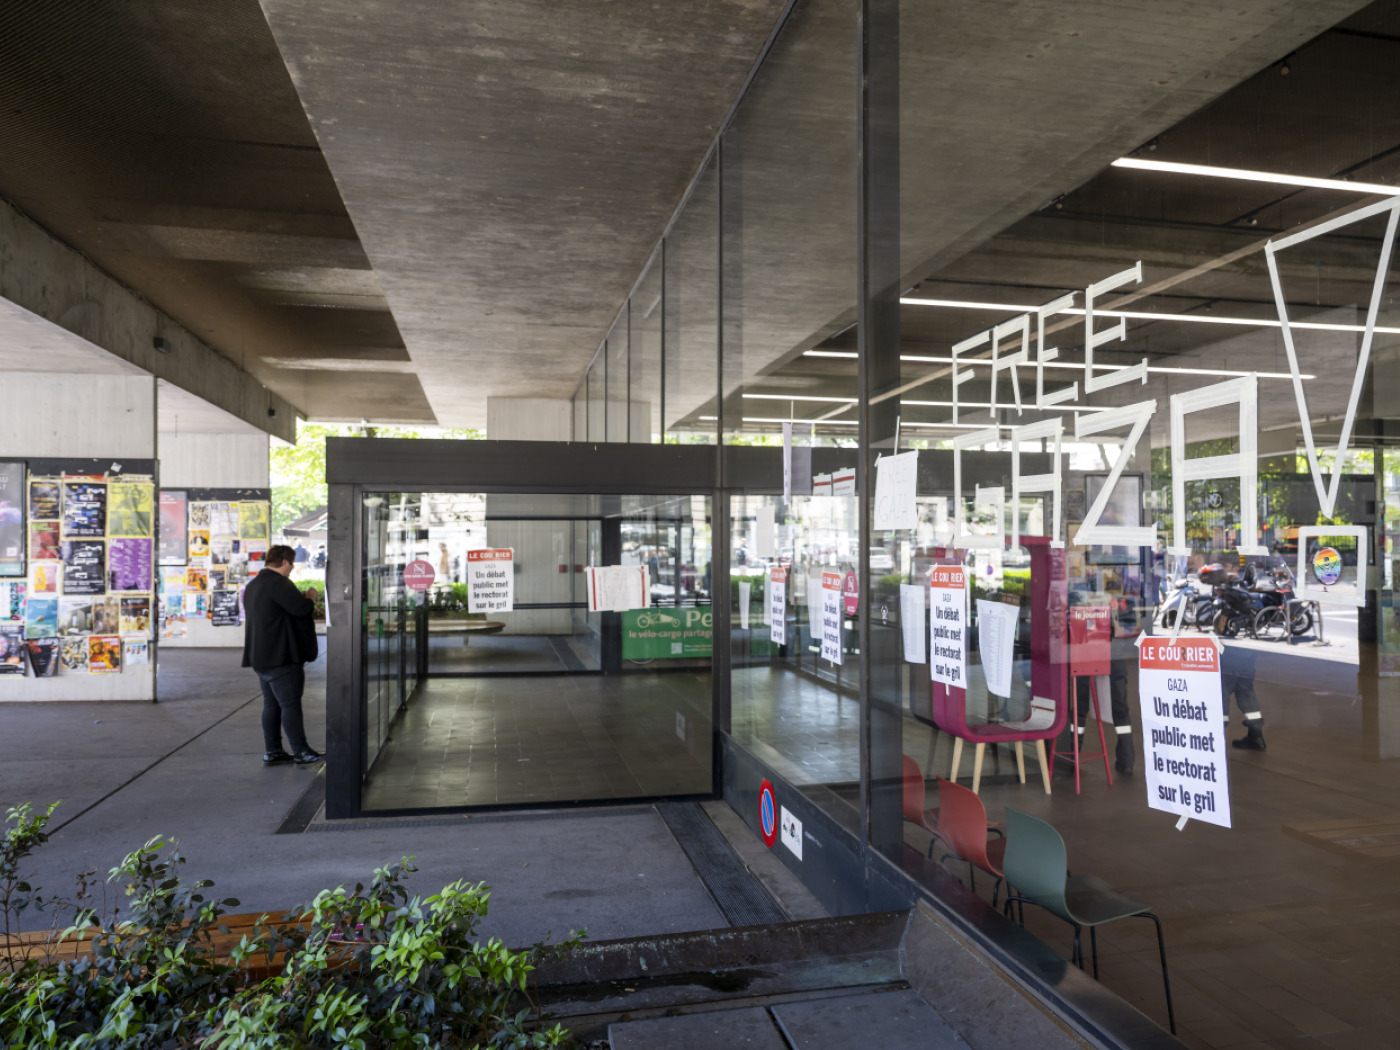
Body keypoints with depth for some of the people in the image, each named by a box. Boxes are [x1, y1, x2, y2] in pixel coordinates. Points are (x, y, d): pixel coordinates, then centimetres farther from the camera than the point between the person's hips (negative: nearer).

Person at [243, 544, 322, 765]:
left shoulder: (253, 585, 17)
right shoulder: (277, 582, -16)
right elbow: (301, 608, -24)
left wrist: (301, 600, 18)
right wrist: (310, 599, -3)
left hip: (260, 656, 10)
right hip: (280, 656, -10)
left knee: (272, 704, 12)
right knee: (290, 703, -6)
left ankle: (271, 751, 16)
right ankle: (300, 751, -3)